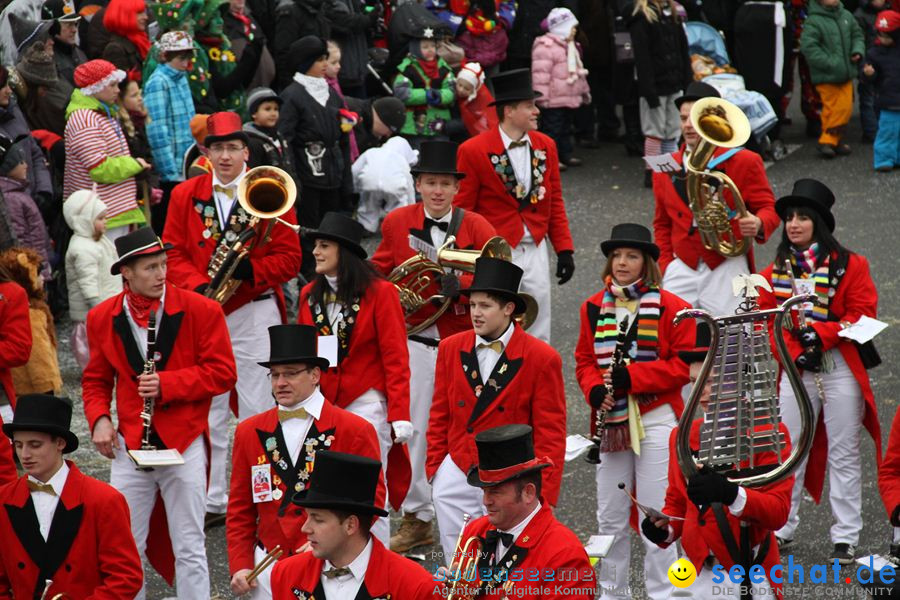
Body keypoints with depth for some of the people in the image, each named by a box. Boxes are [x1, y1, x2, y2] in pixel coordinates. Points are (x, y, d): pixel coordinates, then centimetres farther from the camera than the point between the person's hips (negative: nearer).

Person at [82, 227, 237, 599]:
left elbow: (223, 372, -7)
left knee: (189, 549, 3)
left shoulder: (201, 311, -6)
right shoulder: (103, 318, 4)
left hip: (185, 443, -2)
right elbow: (96, 380, 14)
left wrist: (167, 384, -18)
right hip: (130, 444, 3)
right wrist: (99, 420, -4)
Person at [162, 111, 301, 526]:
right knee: (207, 413, 6)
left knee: (257, 413, 0)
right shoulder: (185, 195, 7)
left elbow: (290, 258, -4)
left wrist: (250, 270, -20)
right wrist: (199, 287, -14)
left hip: (256, 313, -3)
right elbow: (173, 253, 4)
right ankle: (214, 501, 14)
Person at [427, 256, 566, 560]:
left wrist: (542, 496, -6)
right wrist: (434, 467, 9)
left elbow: (550, 433, -4)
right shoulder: (450, 349, 6)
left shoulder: (541, 358, -6)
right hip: (455, 476, 4)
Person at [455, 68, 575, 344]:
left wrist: (564, 249, 6)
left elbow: (555, 203, 12)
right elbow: (462, 210, -6)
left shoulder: (545, 146, 6)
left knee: (539, 337, 9)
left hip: (536, 251, 5)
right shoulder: (473, 150, -10)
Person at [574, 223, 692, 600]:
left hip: (655, 420, -4)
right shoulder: (593, 308, 7)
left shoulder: (670, 307, -5)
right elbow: (585, 360, 12)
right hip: (610, 420, 4)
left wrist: (631, 376, -17)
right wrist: (594, 389, -9)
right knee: (610, 516, 10)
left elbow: (684, 364, -8)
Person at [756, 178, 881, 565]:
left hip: (841, 368, -3)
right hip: (796, 370, 3)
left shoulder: (848, 265, -4)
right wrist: (794, 351, -8)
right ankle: (781, 529, 16)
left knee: (843, 454, 2)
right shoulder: (778, 270, 8)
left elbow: (861, 315, -8)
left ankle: (846, 538, 8)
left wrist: (820, 336, -18)